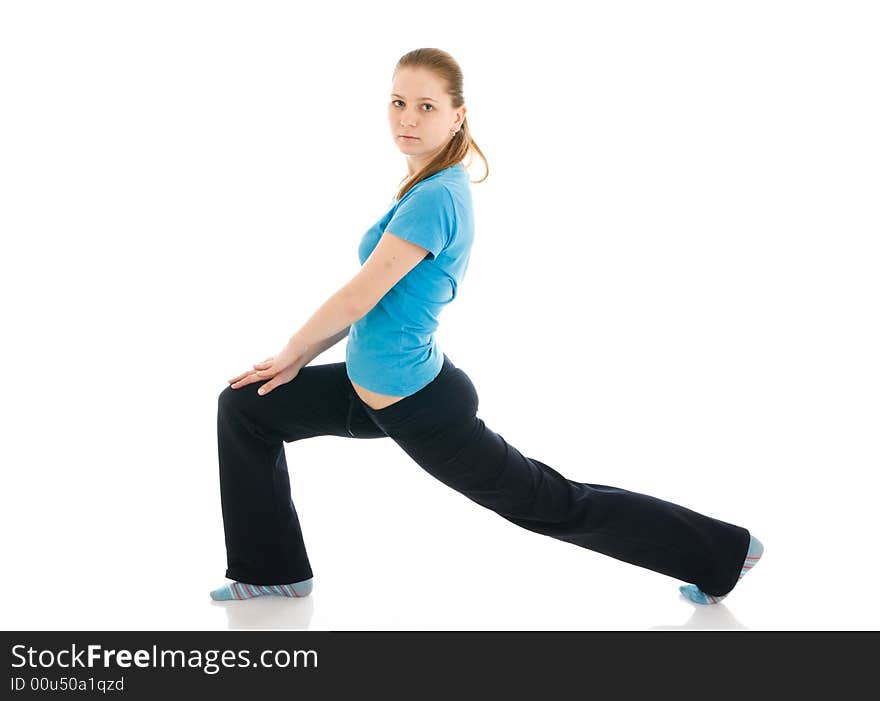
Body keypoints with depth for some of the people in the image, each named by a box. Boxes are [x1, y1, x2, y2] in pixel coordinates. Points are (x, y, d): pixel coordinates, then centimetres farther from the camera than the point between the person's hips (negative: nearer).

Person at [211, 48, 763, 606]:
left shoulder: (434, 199, -24)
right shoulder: (433, 188, 6)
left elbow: (357, 299, -23)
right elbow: (378, 300, 12)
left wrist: (291, 352, -4)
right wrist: (297, 363, 12)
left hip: (420, 409, -10)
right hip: (376, 387, 10)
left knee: (554, 505, 6)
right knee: (244, 407, 12)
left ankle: (721, 552, 22)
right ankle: (272, 570, 21)